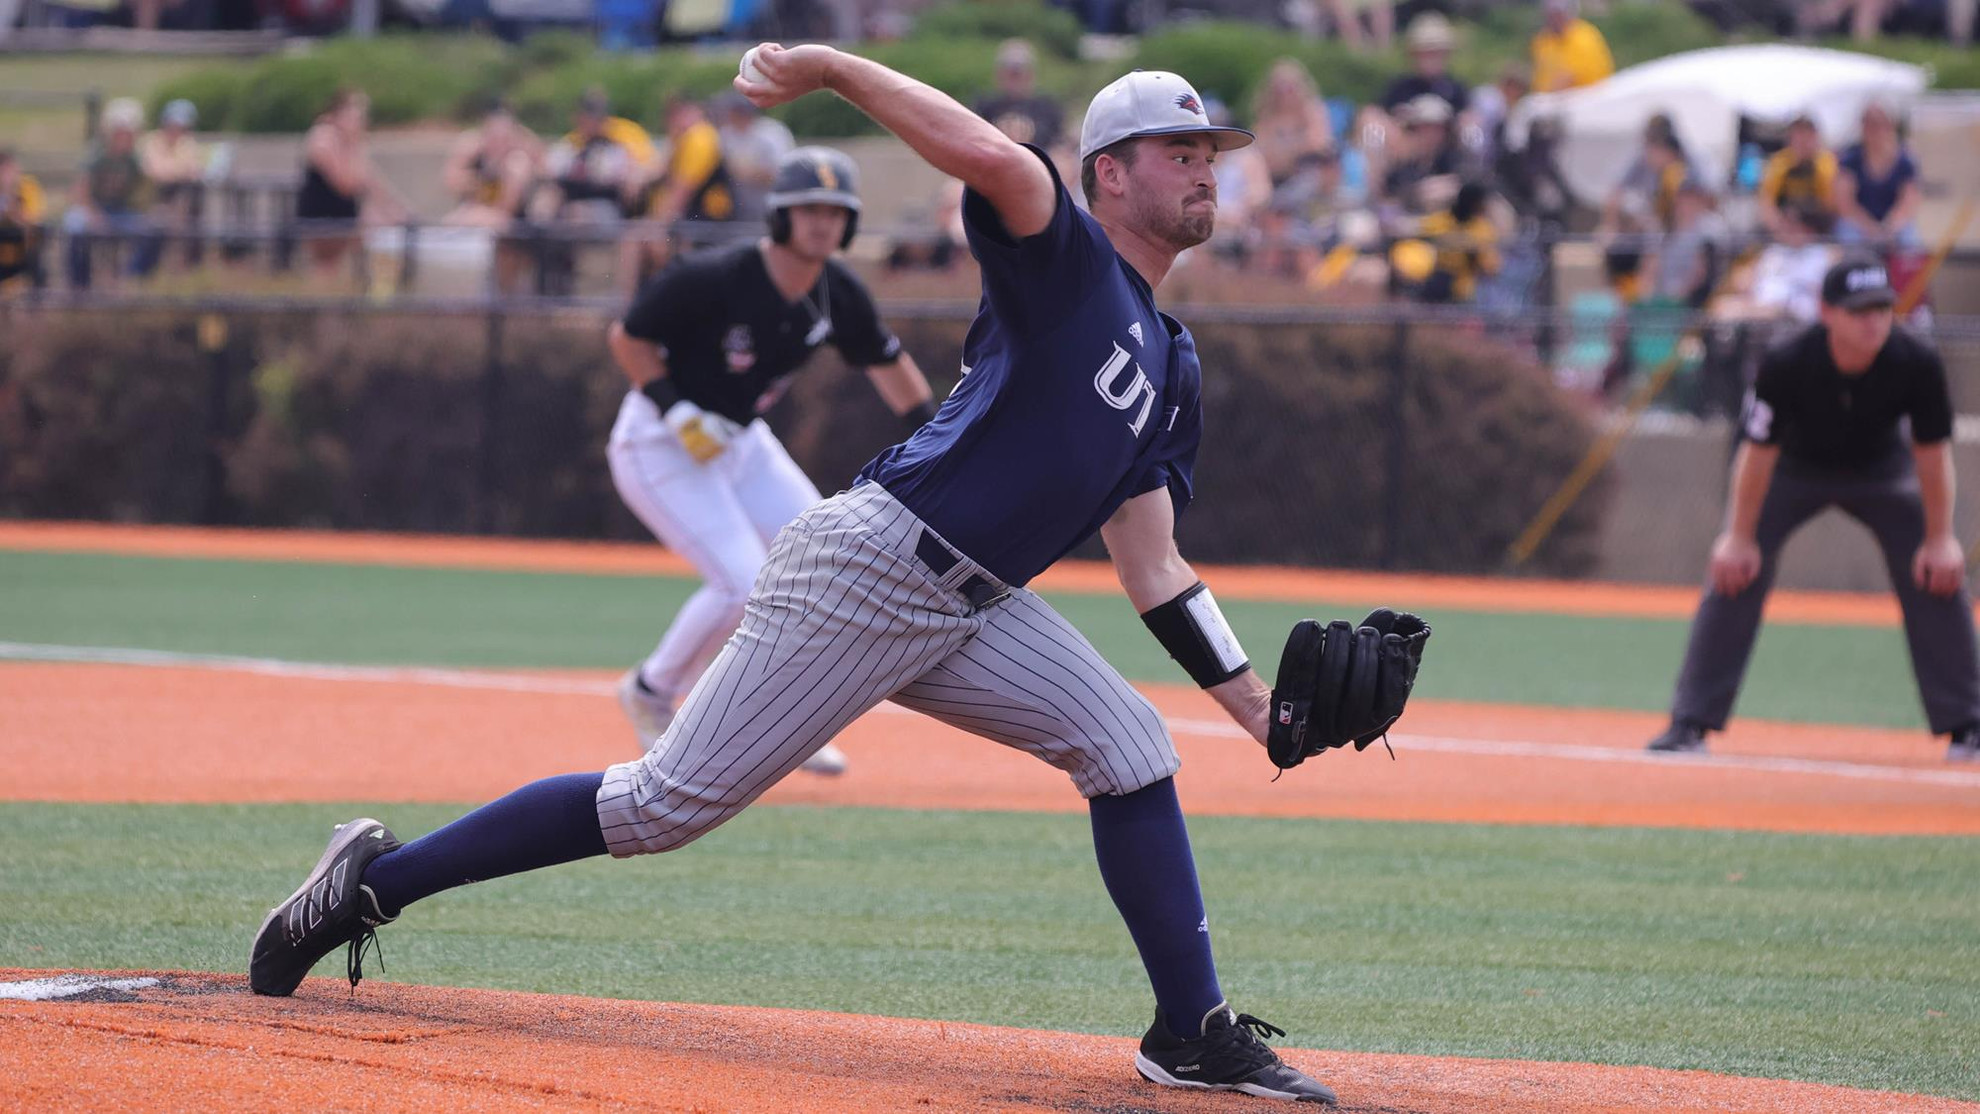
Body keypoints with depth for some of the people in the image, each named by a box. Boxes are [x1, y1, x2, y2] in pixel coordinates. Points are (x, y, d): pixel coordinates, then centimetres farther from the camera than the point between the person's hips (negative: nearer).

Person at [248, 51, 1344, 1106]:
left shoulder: (1171, 367, 21)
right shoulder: (1064, 259, -3)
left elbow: (1151, 568, 18)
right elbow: (995, 160, -26)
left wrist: (1256, 706, 11)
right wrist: (831, 68, -26)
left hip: (974, 612, 8)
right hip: (865, 566, -8)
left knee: (1129, 747, -4)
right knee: (668, 803, -9)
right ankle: (377, 880, 0)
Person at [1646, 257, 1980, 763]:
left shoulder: (1917, 364, -30)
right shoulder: (1787, 364, -35)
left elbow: (1933, 452, -18)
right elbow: (1759, 451, -23)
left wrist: (1939, 539, -14)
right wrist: (1740, 537, -18)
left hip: (1879, 470, 2)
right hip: (1795, 469, -2)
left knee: (1939, 575, -9)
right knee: (1733, 572, -15)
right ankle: (1690, 724, -8)